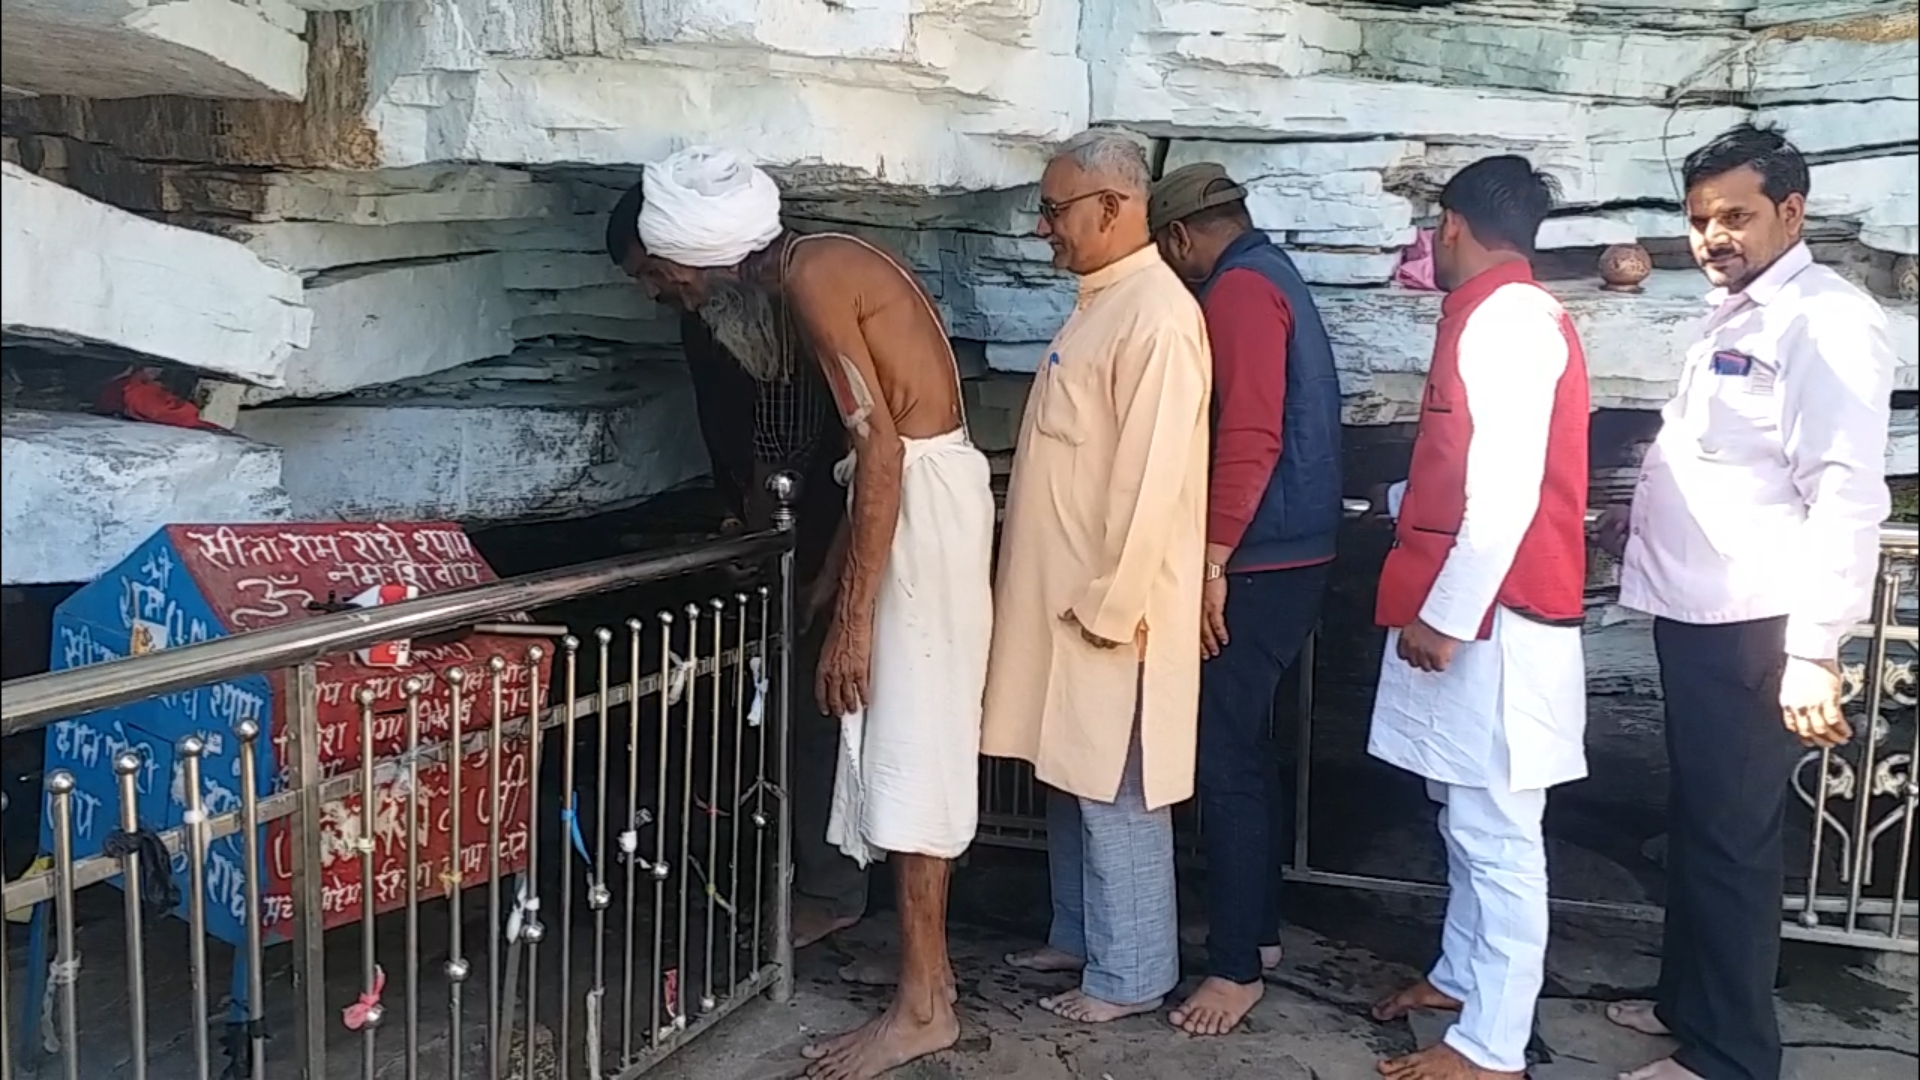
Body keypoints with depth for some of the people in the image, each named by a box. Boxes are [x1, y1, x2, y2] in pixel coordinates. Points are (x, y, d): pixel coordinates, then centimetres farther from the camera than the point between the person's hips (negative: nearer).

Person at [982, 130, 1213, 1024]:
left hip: (1107, 602, -10)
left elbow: (1152, 478, -22)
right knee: (1070, 779, 18)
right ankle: (1079, 934, 32)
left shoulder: (1158, 315, -18)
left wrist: (1111, 604, -21)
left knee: (1114, 792, 1)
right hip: (1064, 591, 10)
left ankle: (1131, 972, 14)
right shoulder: (1100, 304, 13)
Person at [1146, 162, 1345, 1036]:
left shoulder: (1238, 289, -13)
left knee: (1223, 759, -6)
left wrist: (1211, 562, -23)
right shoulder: (1266, 276, 19)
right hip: (1280, 557, 10)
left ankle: (1237, 965, 2)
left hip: (1256, 565, -10)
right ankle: (1258, 929, 26)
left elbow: (1248, 437, -24)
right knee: (1244, 747, 16)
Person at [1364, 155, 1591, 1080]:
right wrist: (1405, 502, 38)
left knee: (1493, 832, -3)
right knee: (1465, 817, 20)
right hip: (1474, 608, 10)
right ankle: (1463, 974, 35)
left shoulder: (1505, 318, -16)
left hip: (1491, 614, -10)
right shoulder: (1505, 315, 15)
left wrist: (1446, 614, -21)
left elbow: (1507, 492, -23)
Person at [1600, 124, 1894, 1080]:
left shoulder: (1827, 321, -14)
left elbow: (1846, 495, -22)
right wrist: (1641, 515, 22)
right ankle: (1687, 1000, 34)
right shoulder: (1734, 317, 14)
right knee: (1693, 822, 19)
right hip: (1696, 614, 9)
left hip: (1751, 627, -9)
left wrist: (1813, 650, -26)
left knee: (1731, 838, 1)